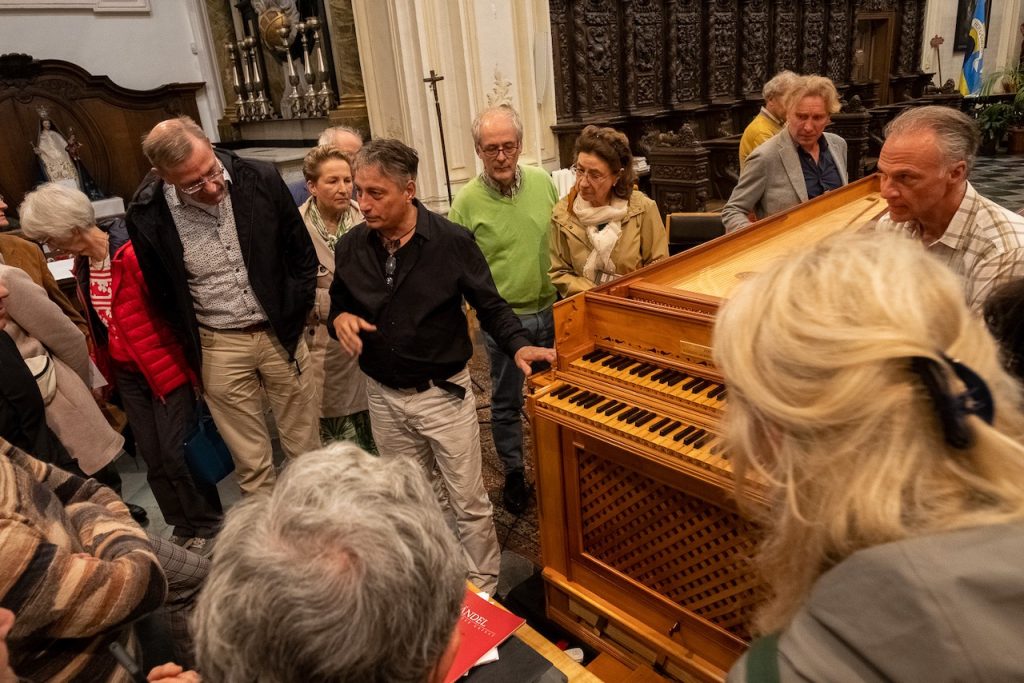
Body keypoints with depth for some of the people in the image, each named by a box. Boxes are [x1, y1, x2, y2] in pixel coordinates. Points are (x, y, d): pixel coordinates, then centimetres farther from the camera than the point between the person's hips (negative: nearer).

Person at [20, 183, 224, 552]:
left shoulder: (132, 254, -20)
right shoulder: (83, 265, 5)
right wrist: (106, 370, 16)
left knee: (175, 452, -1)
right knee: (153, 459, 11)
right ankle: (184, 525, 28)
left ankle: (206, 520, 22)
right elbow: (97, 323, 15)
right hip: (127, 373, 7)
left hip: (166, 366, -7)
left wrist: (195, 366, -15)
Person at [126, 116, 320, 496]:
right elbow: (163, 294, 4)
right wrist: (193, 352, 5)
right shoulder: (147, 215, -12)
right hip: (217, 348, 0)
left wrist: (294, 318, 2)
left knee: (306, 448, 14)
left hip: (280, 334, 1)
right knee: (250, 463, 11)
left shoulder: (261, 180, -11)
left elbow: (302, 254, 2)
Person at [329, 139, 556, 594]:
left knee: (469, 502, 5)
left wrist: (518, 346, -23)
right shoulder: (351, 247, -2)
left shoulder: (452, 242, -13)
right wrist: (340, 318, -11)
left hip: (442, 393, -4)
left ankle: (484, 591, 27)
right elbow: (339, 302, 13)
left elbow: (490, 305, -6)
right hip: (384, 397, 4)